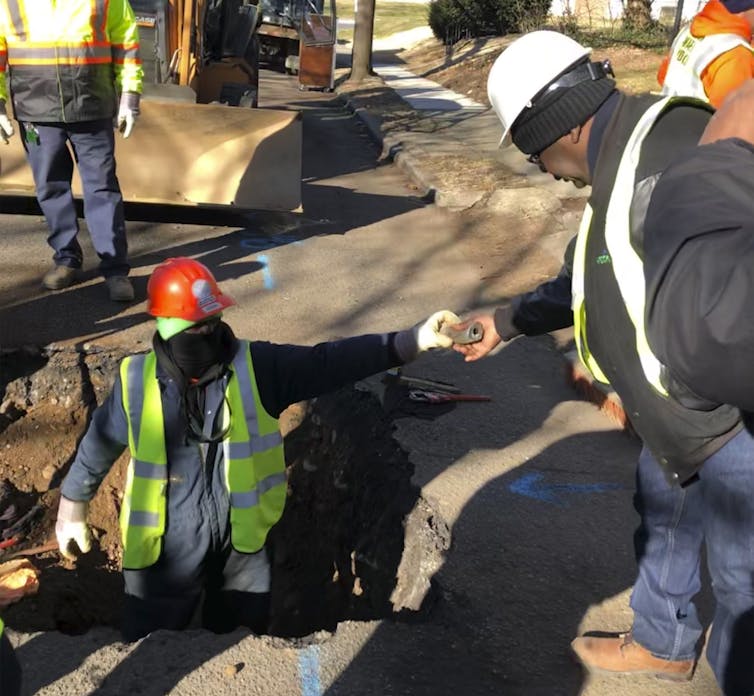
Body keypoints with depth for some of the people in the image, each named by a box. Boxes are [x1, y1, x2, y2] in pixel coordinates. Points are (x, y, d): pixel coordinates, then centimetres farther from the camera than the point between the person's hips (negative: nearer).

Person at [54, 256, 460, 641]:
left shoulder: (256, 367, -11)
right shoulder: (136, 381, -12)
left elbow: (329, 363, -15)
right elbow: (100, 443, 3)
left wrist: (411, 341, -24)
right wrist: (72, 510, 14)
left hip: (242, 545, 1)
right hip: (164, 550, -1)